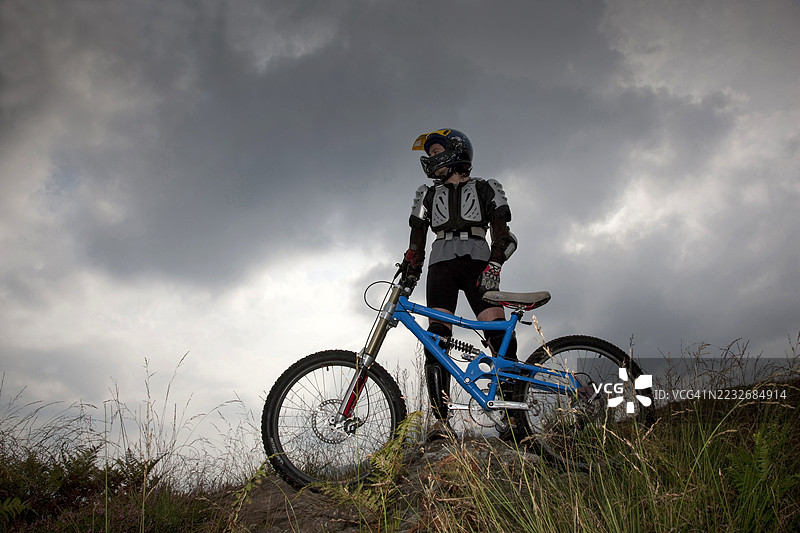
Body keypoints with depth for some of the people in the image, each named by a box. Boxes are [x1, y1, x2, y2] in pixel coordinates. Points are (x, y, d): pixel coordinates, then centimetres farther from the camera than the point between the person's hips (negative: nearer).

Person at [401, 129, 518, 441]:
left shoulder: (485, 189, 16)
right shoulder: (427, 195, 26)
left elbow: (502, 233, 3)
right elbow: (417, 239, 19)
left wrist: (493, 265, -15)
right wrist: (410, 272, 0)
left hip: (478, 263, -2)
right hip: (441, 264, 2)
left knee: (500, 335, -19)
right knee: (436, 339, -17)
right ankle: (441, 421, -23)